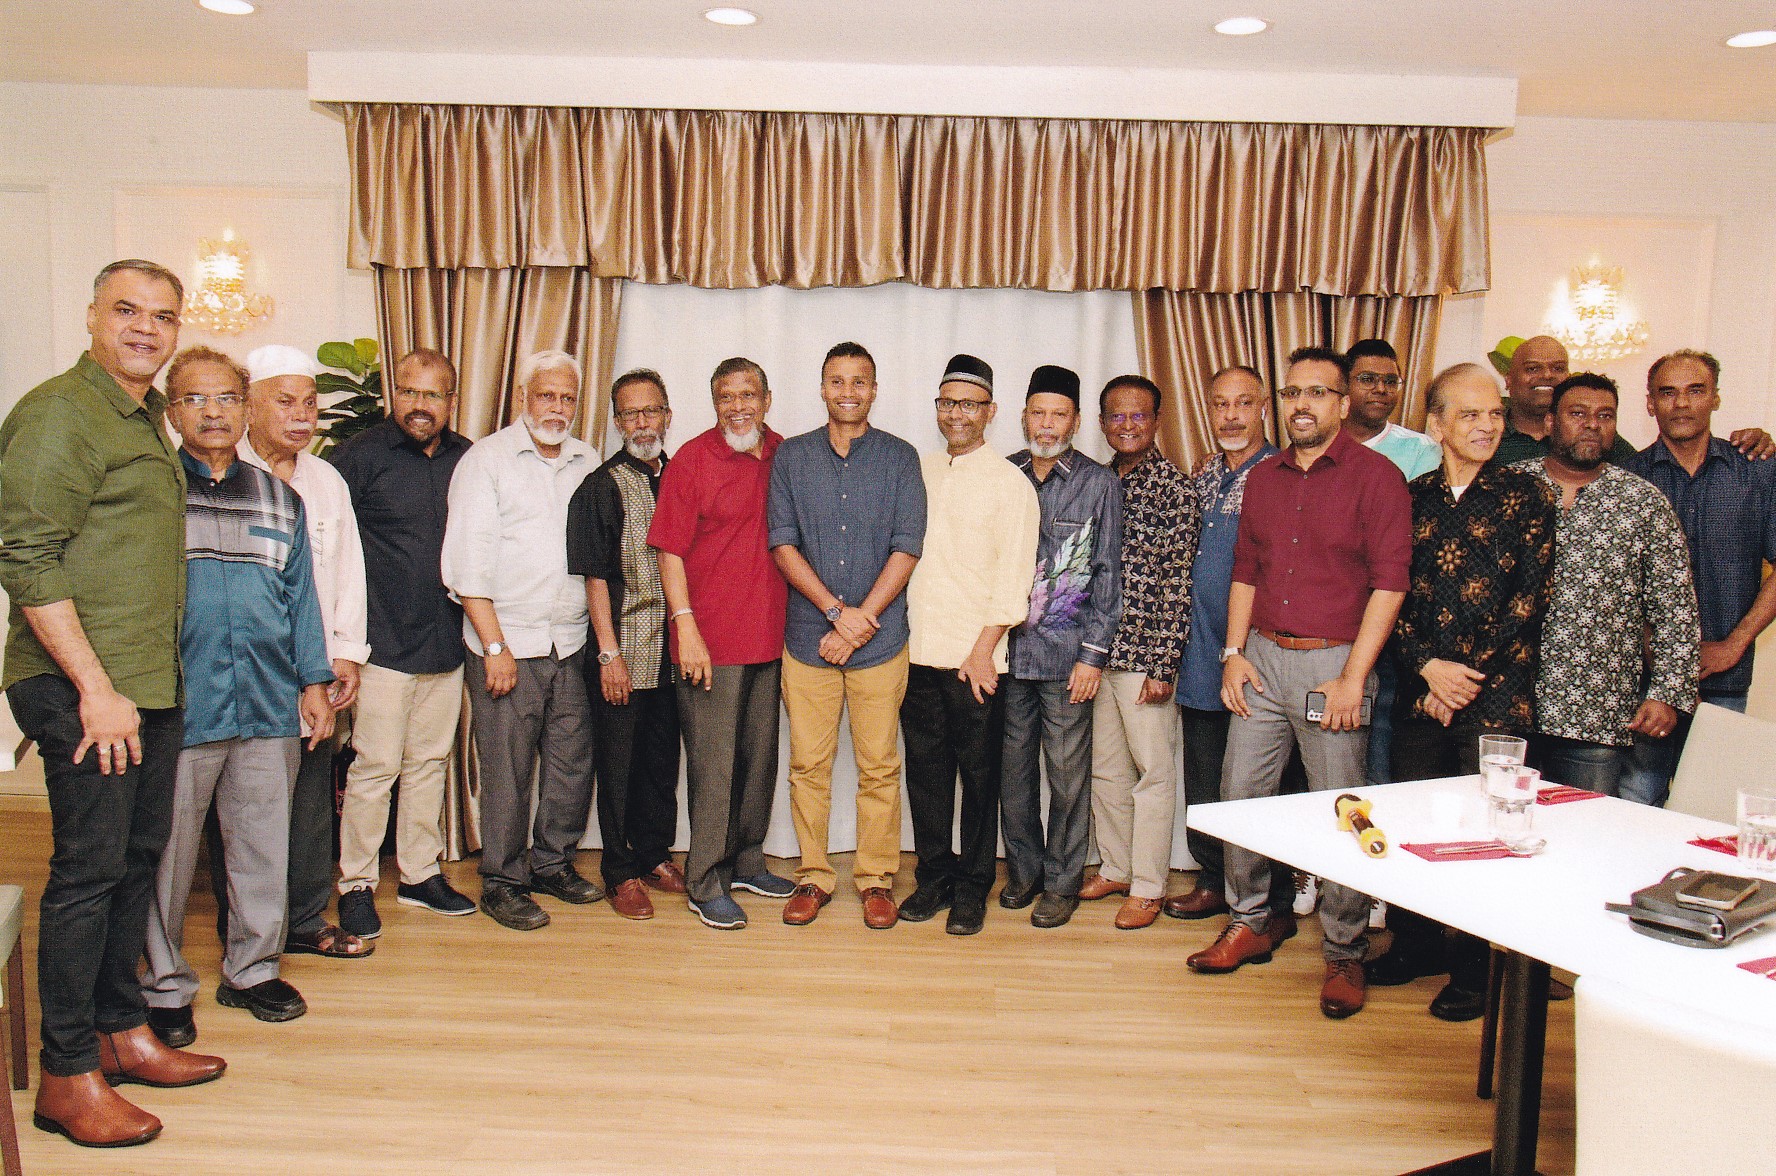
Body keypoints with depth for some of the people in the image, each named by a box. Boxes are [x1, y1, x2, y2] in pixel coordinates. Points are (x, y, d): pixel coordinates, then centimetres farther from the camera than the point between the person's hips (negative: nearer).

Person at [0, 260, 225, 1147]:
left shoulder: (148, 421, 17)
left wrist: (157, 679, 17)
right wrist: (95, 689, -19)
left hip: (151, 686, 9)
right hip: (83, 688, -9)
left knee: (139, 858, 15)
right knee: (88, 869, -3)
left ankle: (122, 1031, 28)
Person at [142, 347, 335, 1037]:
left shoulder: (279, 500, 14)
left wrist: (314, 682, 11)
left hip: (271, 708, 3)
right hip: (176, 707, -3)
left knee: (264, 844, 10)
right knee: (167, 850, 5)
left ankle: (252, 968, 26)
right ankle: (164, 984, 21)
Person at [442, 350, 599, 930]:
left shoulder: (588, 463, 11)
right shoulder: (486, 459, -2)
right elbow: (468, 561, -6)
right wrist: (496, 646, -10)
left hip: (572, 643, 4)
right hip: (508, 643, -4)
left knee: (574, 761, 9)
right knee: (508, 769, 0)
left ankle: (553, 862, 27)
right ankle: (501, 882, 14)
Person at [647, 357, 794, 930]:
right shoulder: (692, 460, -7)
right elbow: (669, 549, -8)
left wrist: (794, 624, 11)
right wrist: (686, 627, -16)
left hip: (770, 637, 5)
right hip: (711, 641, -5)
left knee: (760, 755, 15)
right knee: (713, 763, 1)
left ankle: (747, 862, 31)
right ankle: (706, 883, 13)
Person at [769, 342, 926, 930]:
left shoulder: (899, 458, 4)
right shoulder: (792, 457, 7)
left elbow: (906, 549, -3)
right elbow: (783, 544, 0)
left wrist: (860, 622, -10)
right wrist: (838, 610, -11)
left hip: (879, 639, -1)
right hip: (807, 637, 1)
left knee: (879, 766, 4)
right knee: (808, 764, 5)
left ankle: (876, 878, 18)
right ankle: (813, 876, 20)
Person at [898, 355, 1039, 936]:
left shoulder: (1009, 482, -2)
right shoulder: (918, 471, 13)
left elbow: (1013, 575, -7)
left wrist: (985, 648, -13)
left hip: (975, 656, -4)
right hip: (916, 649, 4)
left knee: (978, 774, 5)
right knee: (925, 770, 10)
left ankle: (973, 887, 17)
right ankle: (934, 876, 23)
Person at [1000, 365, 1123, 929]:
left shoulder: (1099, 483, 0)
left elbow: (1107, 573, -1)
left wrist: (1094, 653, -6)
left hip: (1066, 651, -2)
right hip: (1006, 648, 3)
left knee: (1067, 772, 3)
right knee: (1014, 767, 10)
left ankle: (1062, 881, 18)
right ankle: (1023, 869, 27)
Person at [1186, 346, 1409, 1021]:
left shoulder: (1376, 477, -5)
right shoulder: (1263, 478, 13)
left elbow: (1389, 582, -10)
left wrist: (1353, 676, -15)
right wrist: (1235, 651, 6)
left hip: (1333, 661, -5)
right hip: (1263, 658, 5)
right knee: (1239, 794, 8)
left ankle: (1345, 955, 15)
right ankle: (1249, 925, 25)